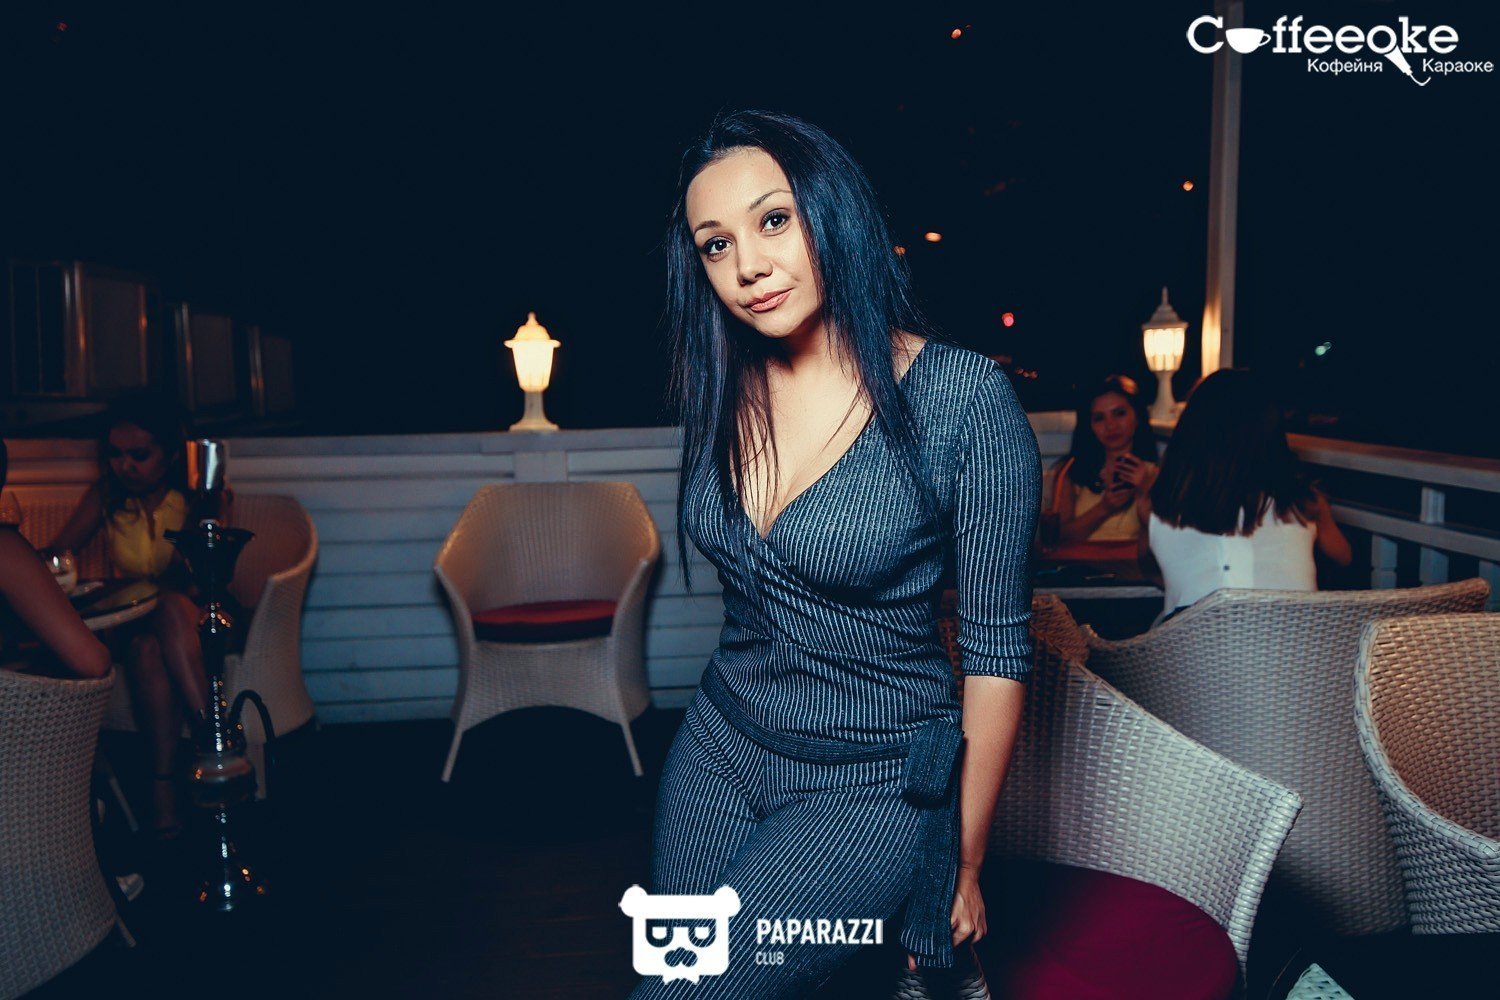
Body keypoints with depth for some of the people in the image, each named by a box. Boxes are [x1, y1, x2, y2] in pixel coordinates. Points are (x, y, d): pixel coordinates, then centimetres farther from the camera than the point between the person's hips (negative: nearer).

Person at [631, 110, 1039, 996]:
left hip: (872, 784, -5)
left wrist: (966, 866, -6)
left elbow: (997, 647, -13)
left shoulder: (964, 398, -18)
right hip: (718, 751, 6)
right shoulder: (723, 393, -2)